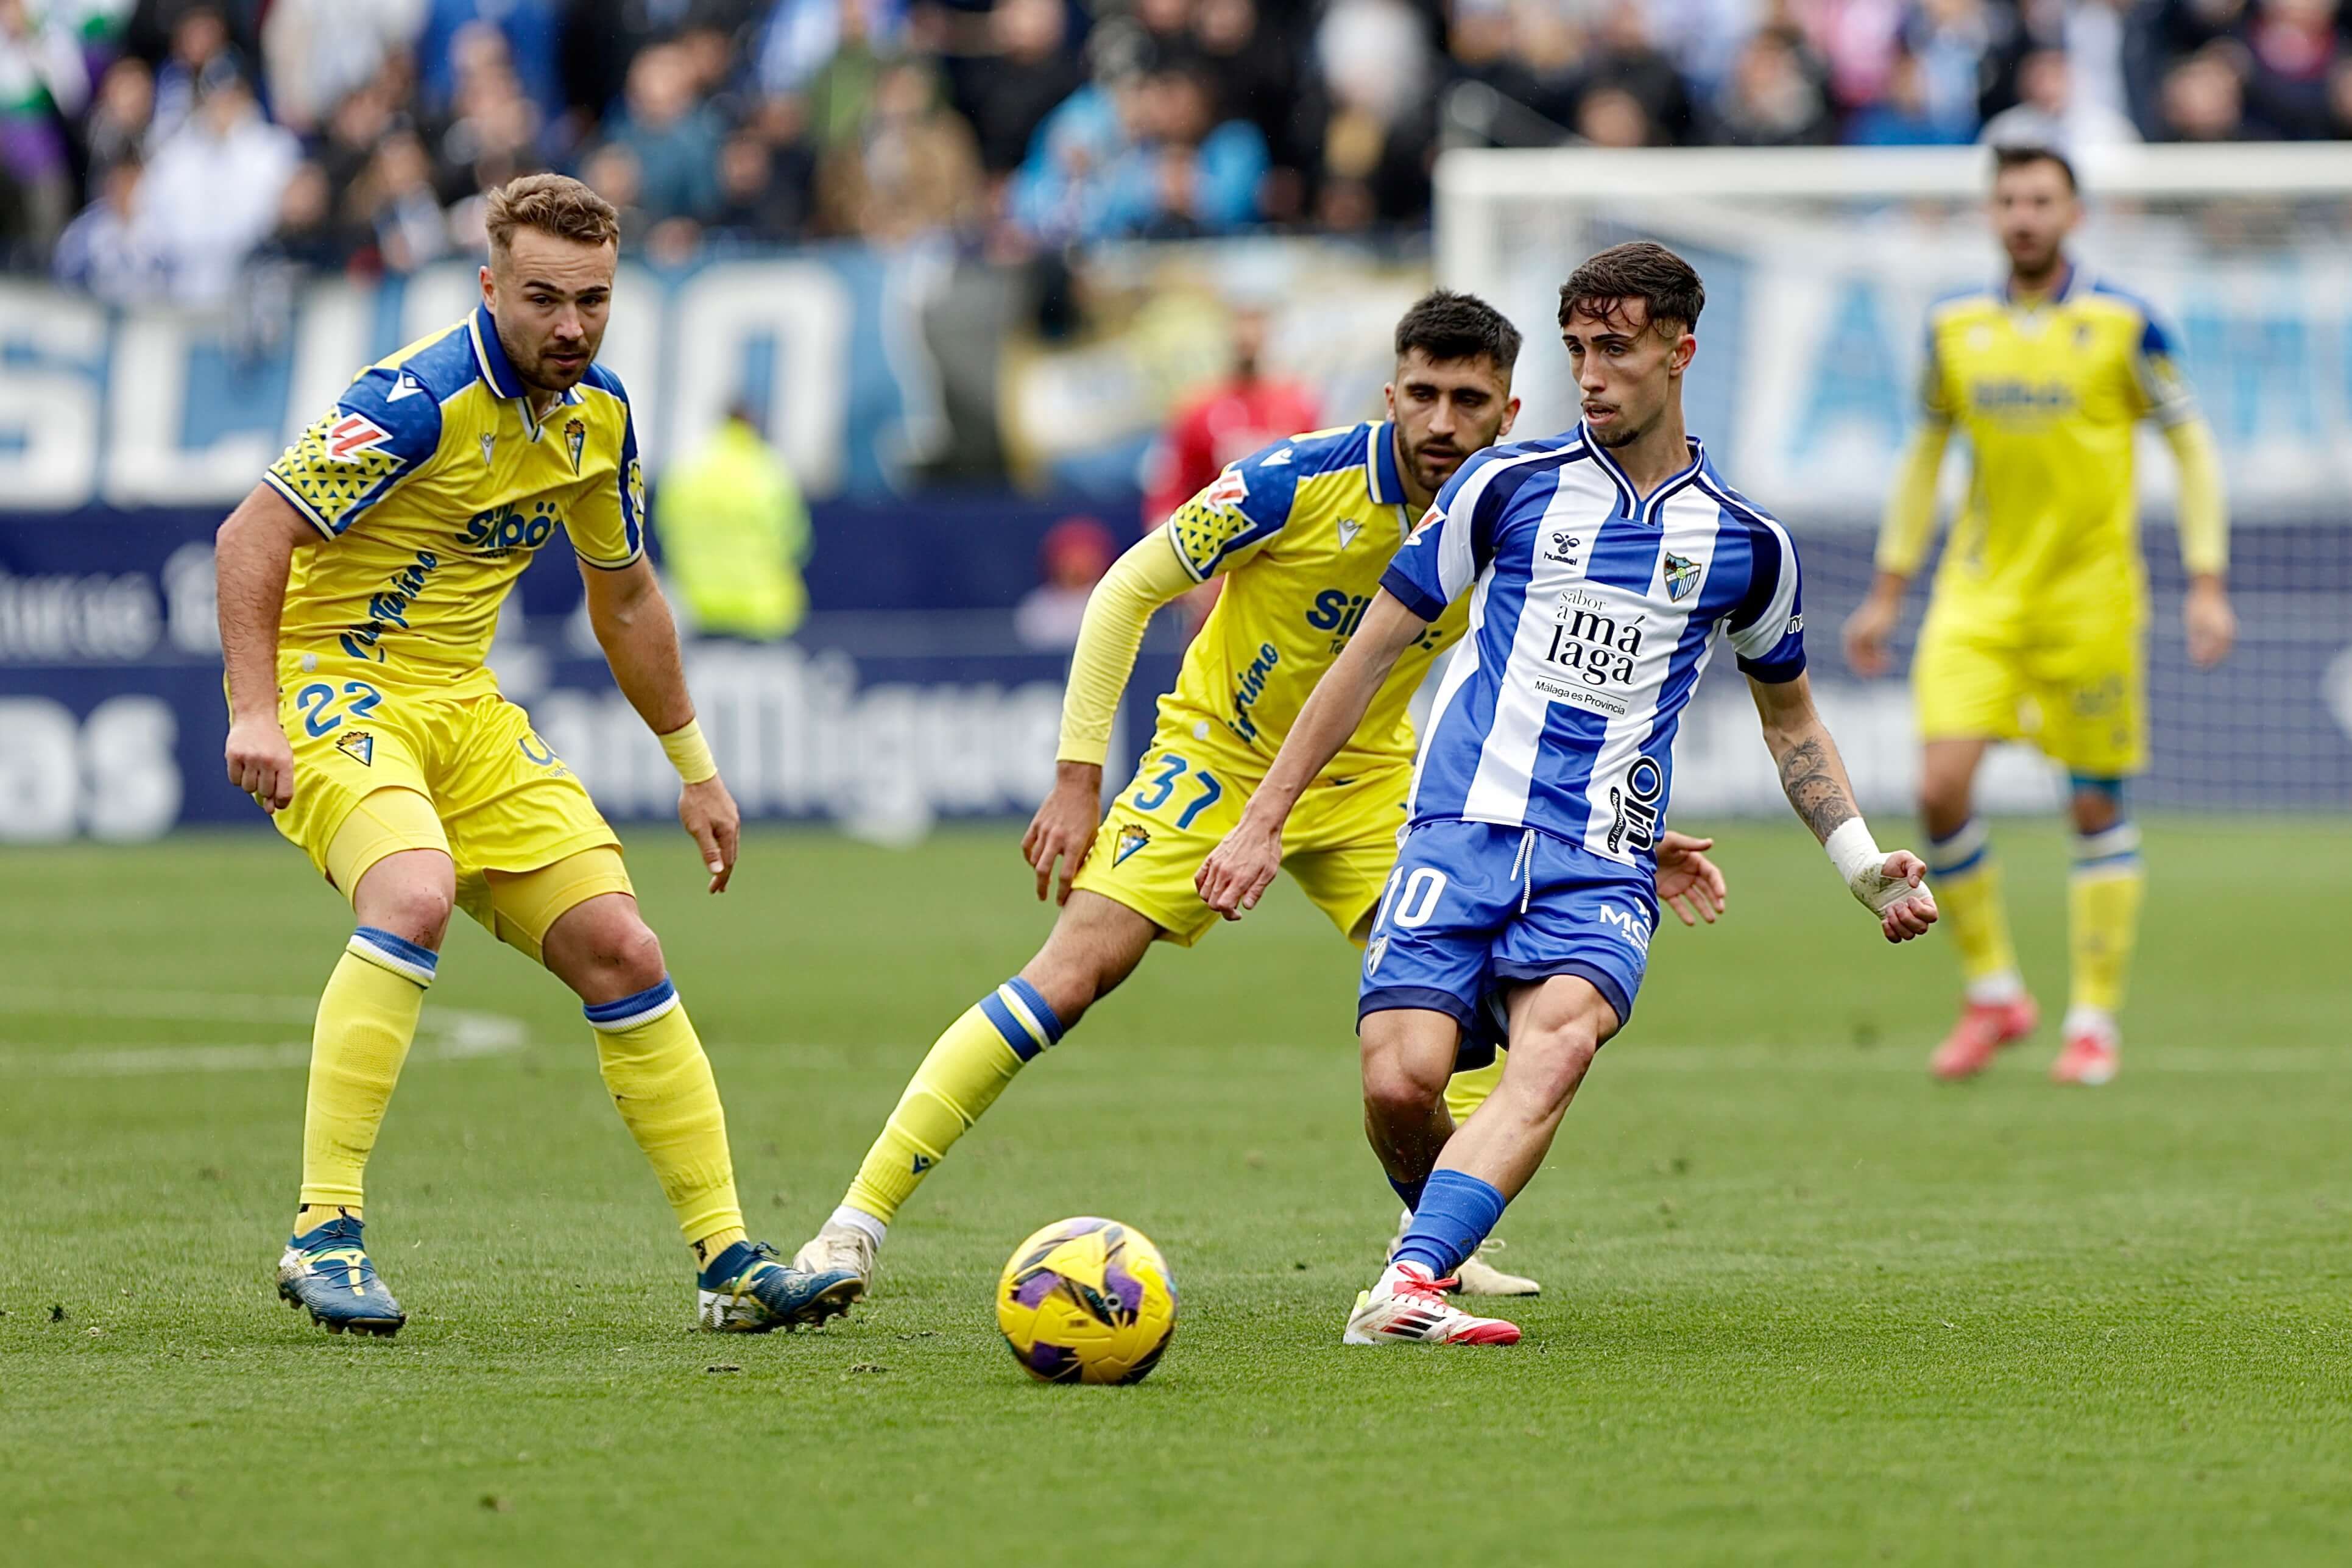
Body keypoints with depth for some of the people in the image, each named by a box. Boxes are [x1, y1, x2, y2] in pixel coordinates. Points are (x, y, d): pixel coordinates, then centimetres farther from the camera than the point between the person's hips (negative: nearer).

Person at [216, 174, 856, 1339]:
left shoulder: (597, 414, 5)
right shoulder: (422, 399, -20)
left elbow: (624, 597, 21)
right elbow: (250, 536, -21)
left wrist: (694, 766, 23)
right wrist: (255, 713, -31)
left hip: (464, 708, 7)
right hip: (331, 682, -7)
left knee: (620, 950, -1)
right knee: (414, 894, -34)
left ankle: (728, 1263, 5)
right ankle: (322, 1234, -30)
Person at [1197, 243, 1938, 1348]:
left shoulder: (1743, 543, 12)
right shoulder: (1510, 485, 8)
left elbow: (1789, 717, 28)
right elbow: (1373, 653, 12)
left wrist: (1863, 866, 16)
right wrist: (1264, 819, 10)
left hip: (1604, 865, 0)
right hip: (1463, 832, 0)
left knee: (1558, 1042, -31)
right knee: (1401, 1079, -20)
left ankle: (1409, 1286, -44)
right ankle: (1441, 1243, 12)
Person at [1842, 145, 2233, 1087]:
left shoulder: (2122, 326, -6)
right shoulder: (1955, 330, 4)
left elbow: (2192, 447, 1)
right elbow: (1924, 456, 16)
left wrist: (2208, 586, -6)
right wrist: (1887, 593, 14)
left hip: (2090, 600, -2)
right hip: (1979, 592, 3)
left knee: (2097, 807, 2)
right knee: (1942, 786, -12)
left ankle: (2095, 1020, 14)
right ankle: (1992, 992, 6)